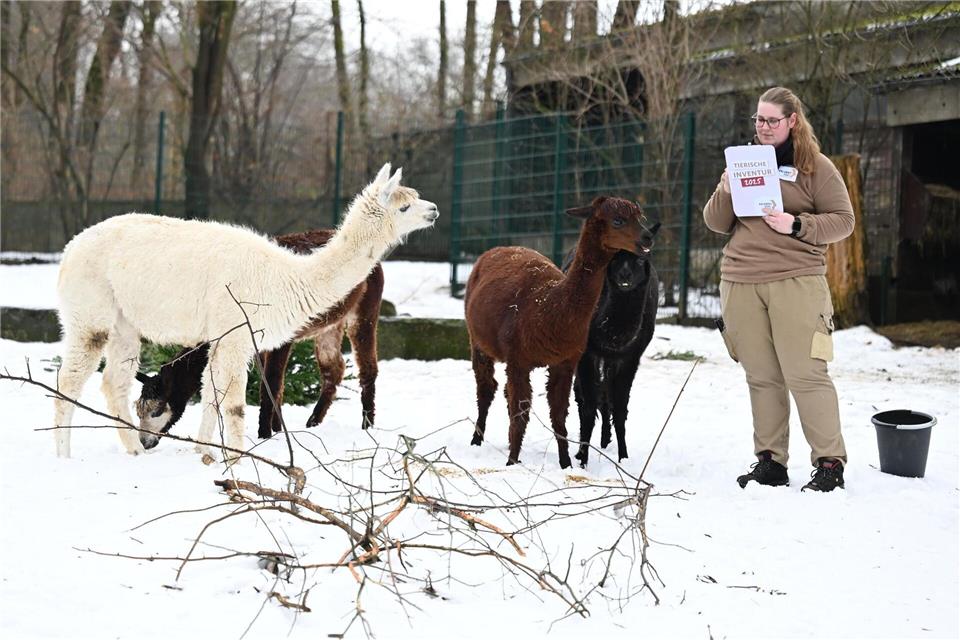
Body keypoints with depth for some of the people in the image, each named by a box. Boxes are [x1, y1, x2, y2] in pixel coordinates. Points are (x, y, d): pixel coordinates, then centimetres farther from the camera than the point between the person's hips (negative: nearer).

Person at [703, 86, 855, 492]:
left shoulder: (816, 167, 4)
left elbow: (843, 220, 2)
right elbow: (716, 223, 15)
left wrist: (797, 225, -13)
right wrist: (727, 190, -4)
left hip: (795, 280, -4)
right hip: (741, 281, 4)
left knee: (805, 373, -9)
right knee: (761, 377, 5)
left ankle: (830, 462, -3)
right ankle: (770, 460, 12)